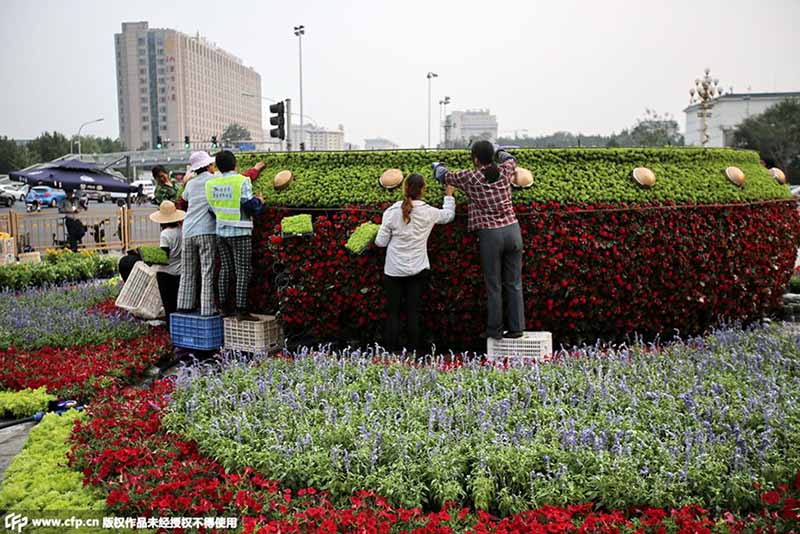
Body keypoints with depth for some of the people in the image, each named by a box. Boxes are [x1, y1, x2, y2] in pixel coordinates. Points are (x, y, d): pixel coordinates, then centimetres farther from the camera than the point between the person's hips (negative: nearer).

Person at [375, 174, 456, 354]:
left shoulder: (392, 212, -8)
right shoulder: (428, 212, -5)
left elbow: (381, 242, -4)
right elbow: (448, 215, 16)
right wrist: (449, 196, 31)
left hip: (394, 270, -1)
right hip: (417, 270, 1)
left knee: (393, 312, 6)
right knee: (413, 311, 6)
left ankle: (391, 350, 9)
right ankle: (414, 350, 11)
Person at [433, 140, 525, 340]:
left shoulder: (470, 177, -4)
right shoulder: (504, 171, 5)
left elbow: (444, 176, 13)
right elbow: (511, 159, 31)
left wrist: (437, 166, 35)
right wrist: (496, 149, 47)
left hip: (490, 234, -3)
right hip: (512, 230, 4)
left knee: (493, 286, 5)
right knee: (514, 283, 9)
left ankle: (495, 330, 13)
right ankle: (516, 327, 13)